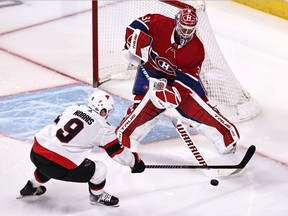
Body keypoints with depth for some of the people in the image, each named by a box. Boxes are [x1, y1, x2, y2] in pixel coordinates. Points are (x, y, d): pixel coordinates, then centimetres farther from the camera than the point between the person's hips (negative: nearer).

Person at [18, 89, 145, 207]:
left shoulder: (73, 109, 11)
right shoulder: (103, 128, -1)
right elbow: (117, 151, 8)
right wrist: (135, 162, 24)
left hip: (36, 153, 6)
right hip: (59, 167, -6)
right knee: (100, 169, 9)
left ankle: (31, 187, 53)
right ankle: (97, 196, 32)